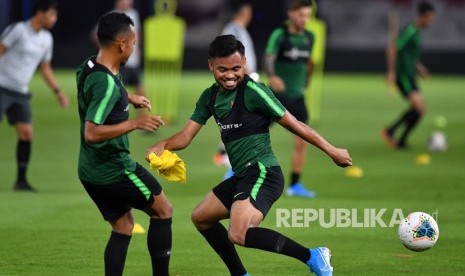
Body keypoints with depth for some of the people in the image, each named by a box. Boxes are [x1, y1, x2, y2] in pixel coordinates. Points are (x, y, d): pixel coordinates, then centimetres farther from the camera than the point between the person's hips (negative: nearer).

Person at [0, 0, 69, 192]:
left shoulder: (46, 39, 11)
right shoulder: (18, 30, -11)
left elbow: (45, 68, 21)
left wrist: (58, 92, 14)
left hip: (21, 93, 6)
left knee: (26, 133, -4)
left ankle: (21, 180, 4)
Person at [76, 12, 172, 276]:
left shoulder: (88, 68, 3)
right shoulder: (106, 83, -26)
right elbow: (91, 133, -32)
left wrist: (128, 98, 27)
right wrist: (134, 123, -34)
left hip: (91, 171, 9)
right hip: (115, 170, -9)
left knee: (123, 225, 17)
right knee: (163, 211, 7)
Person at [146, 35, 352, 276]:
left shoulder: (253, 91, -13)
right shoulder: (210, 97, 11)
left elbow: (294, 124, -8)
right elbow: (186, 136, 12)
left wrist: (331, 151, -3)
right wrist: (163, 145, -10)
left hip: (262, 173, -9)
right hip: (242, 176, 9)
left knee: (238, 235, -27)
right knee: (201, 217, 25)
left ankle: (312, 257, -21)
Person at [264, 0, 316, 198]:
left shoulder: (309, 37, 6)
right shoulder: (279, 35, -11)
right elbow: (269, 58, -24)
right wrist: (271, 77, -42)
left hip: (297, 98, 5)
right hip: (277, 96, -5)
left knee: (302, 143, -2)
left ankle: (294, 185, 8)